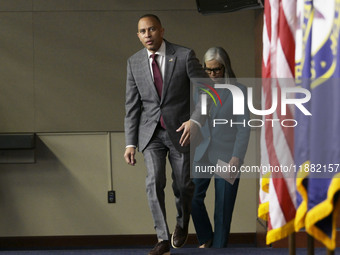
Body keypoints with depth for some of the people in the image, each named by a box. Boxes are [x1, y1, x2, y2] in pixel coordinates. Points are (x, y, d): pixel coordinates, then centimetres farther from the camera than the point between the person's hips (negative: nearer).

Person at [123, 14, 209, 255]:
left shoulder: (185, 55, -11)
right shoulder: (134, 62, 0)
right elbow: (132, 106, 3)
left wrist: (195, 120, -24)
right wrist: (130, 143, -2)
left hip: (181, 131, -2)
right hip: (151, 133, 2)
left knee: (183, 185, 7)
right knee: (154, 181, -15)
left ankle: (182, 223, 39)